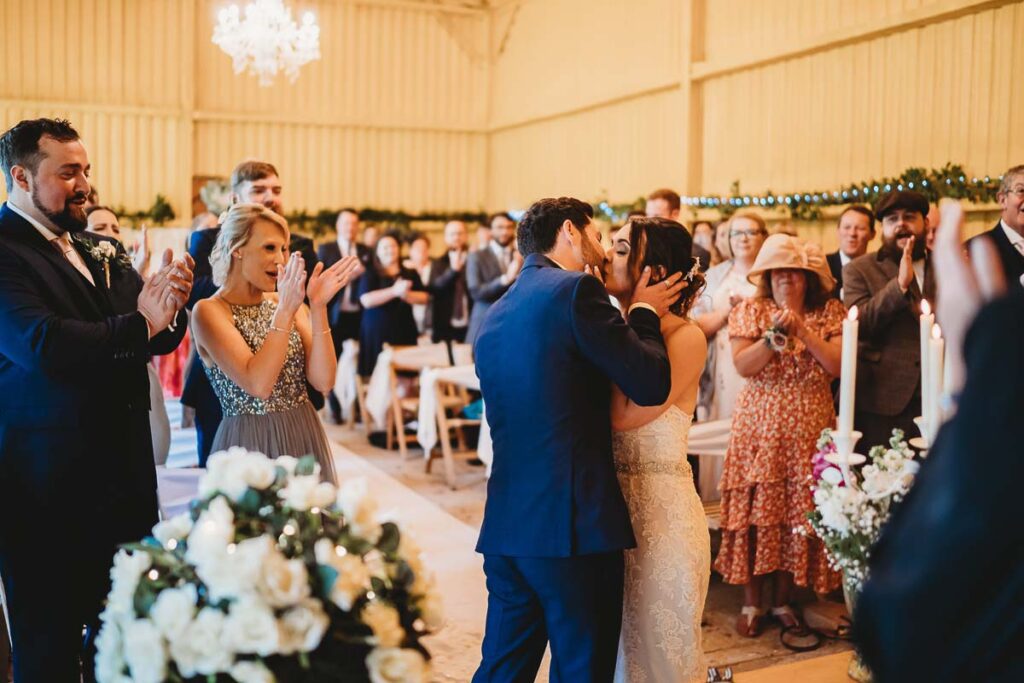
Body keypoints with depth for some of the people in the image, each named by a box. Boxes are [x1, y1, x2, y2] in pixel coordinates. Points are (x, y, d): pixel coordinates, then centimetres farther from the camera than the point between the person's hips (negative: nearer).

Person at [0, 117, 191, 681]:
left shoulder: (99, 248, 10)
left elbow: (160, 337, 7)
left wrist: (168, 308, -15)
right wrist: (141, 323, -19)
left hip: (122, 469, 7)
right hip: (48, 481, -7)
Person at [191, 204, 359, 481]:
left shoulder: (288, 303, 3)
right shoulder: (209, 311, -10)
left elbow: (323, 380, -7)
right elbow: (257, 384, -22)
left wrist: (318, 307, -15)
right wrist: (285, 311, -25)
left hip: (305, 440, 5)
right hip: (249, 446, -5)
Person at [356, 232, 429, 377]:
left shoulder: (410, 274, 14)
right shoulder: (370, 274, 3)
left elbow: (423, 297, 6)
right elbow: (366, 300, -12)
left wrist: (406, 294, -12)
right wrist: (394, 291, -16)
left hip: (404, 332, 3)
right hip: (378, 332, -3)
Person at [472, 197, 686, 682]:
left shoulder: (494, 318, 15)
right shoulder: (576, 289, -8)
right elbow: (651, 385, -12)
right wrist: (644, 312, 5)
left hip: (505, 524, 8)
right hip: (574, 519, -7)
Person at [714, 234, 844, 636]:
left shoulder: (830, 314, 5)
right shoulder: (750, 312, 5)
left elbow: (837, 366, -8)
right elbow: (743, 366, -7)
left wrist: (803, 330, -15)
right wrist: (775, 334, -20)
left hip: (809, 430, 1)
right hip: (759, 427, 0)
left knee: (798, 514, 3)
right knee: (755, 513, 0)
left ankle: (783, 600, 18)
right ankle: (751, 602, 12)